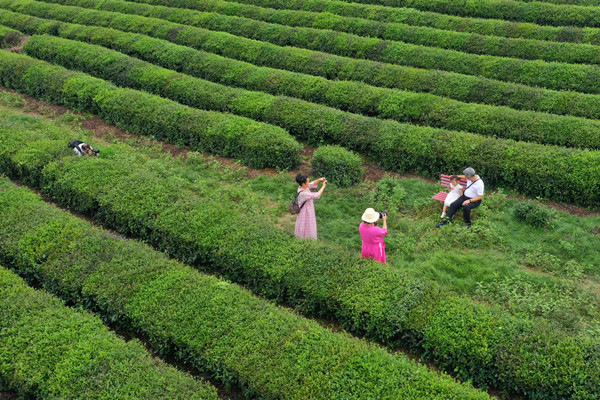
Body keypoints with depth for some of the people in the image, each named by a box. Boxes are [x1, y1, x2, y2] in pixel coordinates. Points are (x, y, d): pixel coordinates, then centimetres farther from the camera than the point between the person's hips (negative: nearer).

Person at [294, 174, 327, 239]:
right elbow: (317, 195, -28)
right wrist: (323, 186, -19)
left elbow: (312, 184, 5)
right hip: (306, 213, -9)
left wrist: (319, 180, -12)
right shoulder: (303, 193, -34)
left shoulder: (302, 187, -9)